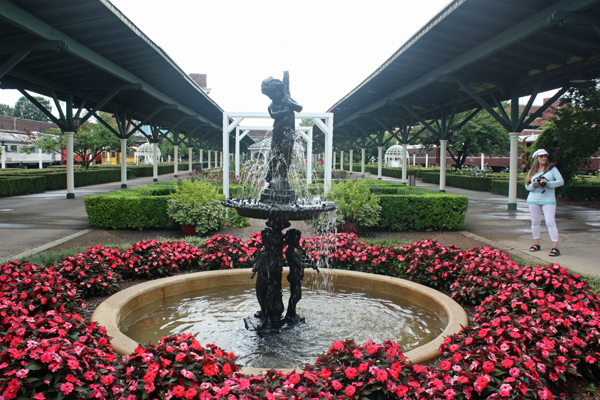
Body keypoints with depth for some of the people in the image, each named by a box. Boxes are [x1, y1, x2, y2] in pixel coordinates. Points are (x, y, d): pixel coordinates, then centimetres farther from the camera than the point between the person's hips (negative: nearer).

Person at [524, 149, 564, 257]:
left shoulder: (552, 169, 4)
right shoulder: (532, 171, 11)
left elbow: (561, 181, -4)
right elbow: (527, 186, 10)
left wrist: (548, 183, -18)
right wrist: (533, 185, -12)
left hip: (548, 200, -3)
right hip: (533, 199, 3)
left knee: (550, 222, -11)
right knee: (535, 222, 8)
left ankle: (555, 248, -10)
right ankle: (537, 244, 22)